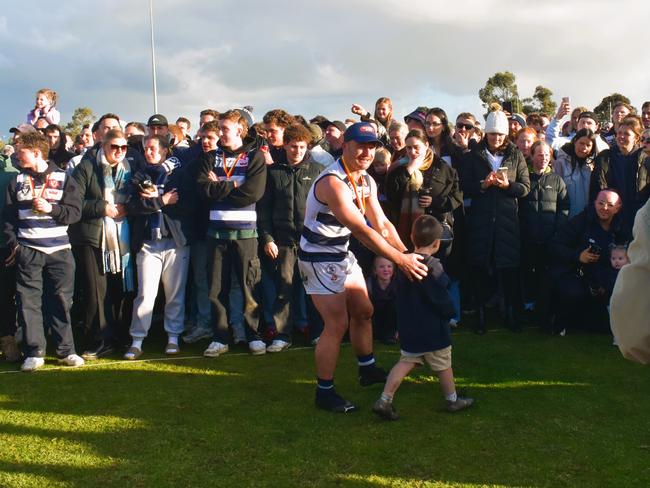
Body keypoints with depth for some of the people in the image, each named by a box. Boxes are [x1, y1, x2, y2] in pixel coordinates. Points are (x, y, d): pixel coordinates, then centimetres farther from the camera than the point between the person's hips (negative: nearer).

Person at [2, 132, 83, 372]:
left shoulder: (62, 178, 3)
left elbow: (75, 212, -2)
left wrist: (51, 209, -16)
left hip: (59, 250, -1)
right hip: (28, 251, 2)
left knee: (61, 300, 3)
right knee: (29, 301, 0)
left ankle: (66, 350, 13)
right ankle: (34, 352, 8)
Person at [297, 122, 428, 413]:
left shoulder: (367, 182, 3)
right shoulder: (333, 182, -28)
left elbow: (382, 224, 2)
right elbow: (361, 231, -33)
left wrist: (407, 254, -13)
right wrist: (400, 260, -33)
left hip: (342, 254, 9)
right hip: (319, 258, -9)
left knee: (363, 312, 17)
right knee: (337, 323, -9)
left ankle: (367, 370, 36)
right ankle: (324, 392, 4)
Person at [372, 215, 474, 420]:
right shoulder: (432, 267, -21)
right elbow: (442, 299, -19)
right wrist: (450, 313, 1)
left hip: (409, 329, 6)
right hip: (433, 330, -6)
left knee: (406, 362, 11)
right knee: (443, 365, 12)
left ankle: (385, 400, 1)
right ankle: (453, 400, 29)